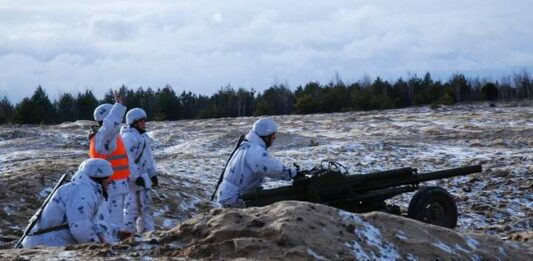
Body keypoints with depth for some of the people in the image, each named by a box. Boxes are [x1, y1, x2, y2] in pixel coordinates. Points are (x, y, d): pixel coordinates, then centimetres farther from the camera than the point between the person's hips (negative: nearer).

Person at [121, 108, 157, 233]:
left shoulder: (143, 136, 16)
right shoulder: (128, 137, -15)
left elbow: (148, 157, 22)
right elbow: (127, 160, -21)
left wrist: (153, 174, 18)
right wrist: (136, 176, -22)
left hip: (142, 177, 10)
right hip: (133, 178, -10)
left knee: (146, 206, 15)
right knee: (132, 207, -8)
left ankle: (147, 232, 23)